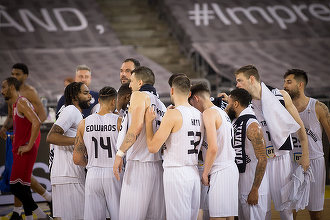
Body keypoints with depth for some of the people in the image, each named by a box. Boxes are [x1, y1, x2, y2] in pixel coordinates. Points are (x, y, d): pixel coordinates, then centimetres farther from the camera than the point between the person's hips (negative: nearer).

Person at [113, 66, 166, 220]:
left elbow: (136, 126, -16)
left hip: (139, 163, -8)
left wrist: (119, 153, -16)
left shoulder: (139, 95, -1)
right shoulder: (161, 105, 21)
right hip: (159, 165, 8)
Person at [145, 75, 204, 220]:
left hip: (176, 174, -8)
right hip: (194, 173, 8)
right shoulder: (199, 115, 10)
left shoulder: (173, 114, -12)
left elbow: (153, 147, -12)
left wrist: (149, 121, 0)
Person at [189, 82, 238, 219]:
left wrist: (204, 174, -10)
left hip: (220, 172, -10)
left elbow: (213, 148, -18)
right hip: (231, 168, 10)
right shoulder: (222, 112, 20)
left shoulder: (209, 113, -10)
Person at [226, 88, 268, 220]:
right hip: (239, 187, 9)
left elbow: (262, 160, -21)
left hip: (252, 189, -9)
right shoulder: (235, 122, 9)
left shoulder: (252, 126, -18)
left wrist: (254, 190, -21)